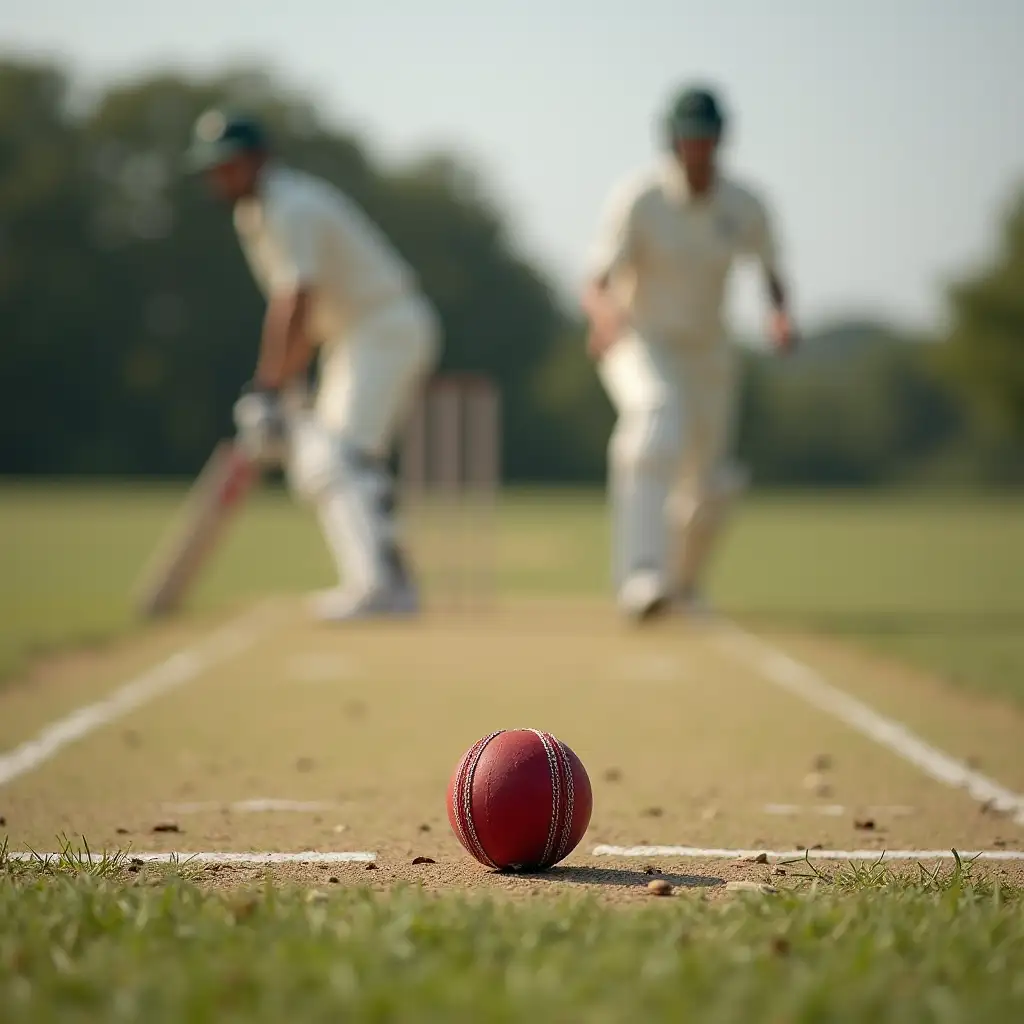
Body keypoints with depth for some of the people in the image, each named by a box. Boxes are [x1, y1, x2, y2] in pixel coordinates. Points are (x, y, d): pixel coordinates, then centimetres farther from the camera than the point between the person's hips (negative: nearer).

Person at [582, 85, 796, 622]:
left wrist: (780, 313, -17)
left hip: (708, 353, 4)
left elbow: (772, 271, 6)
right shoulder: (637, 199, -20)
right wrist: (605, 314, -51)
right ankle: (640, 577, -46)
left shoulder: (744, 206, -9)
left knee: (709, 487, 10)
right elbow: (595, 286, -27)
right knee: (659, 419, -36)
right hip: (638, 343, -4)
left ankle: (682, 581, 43)